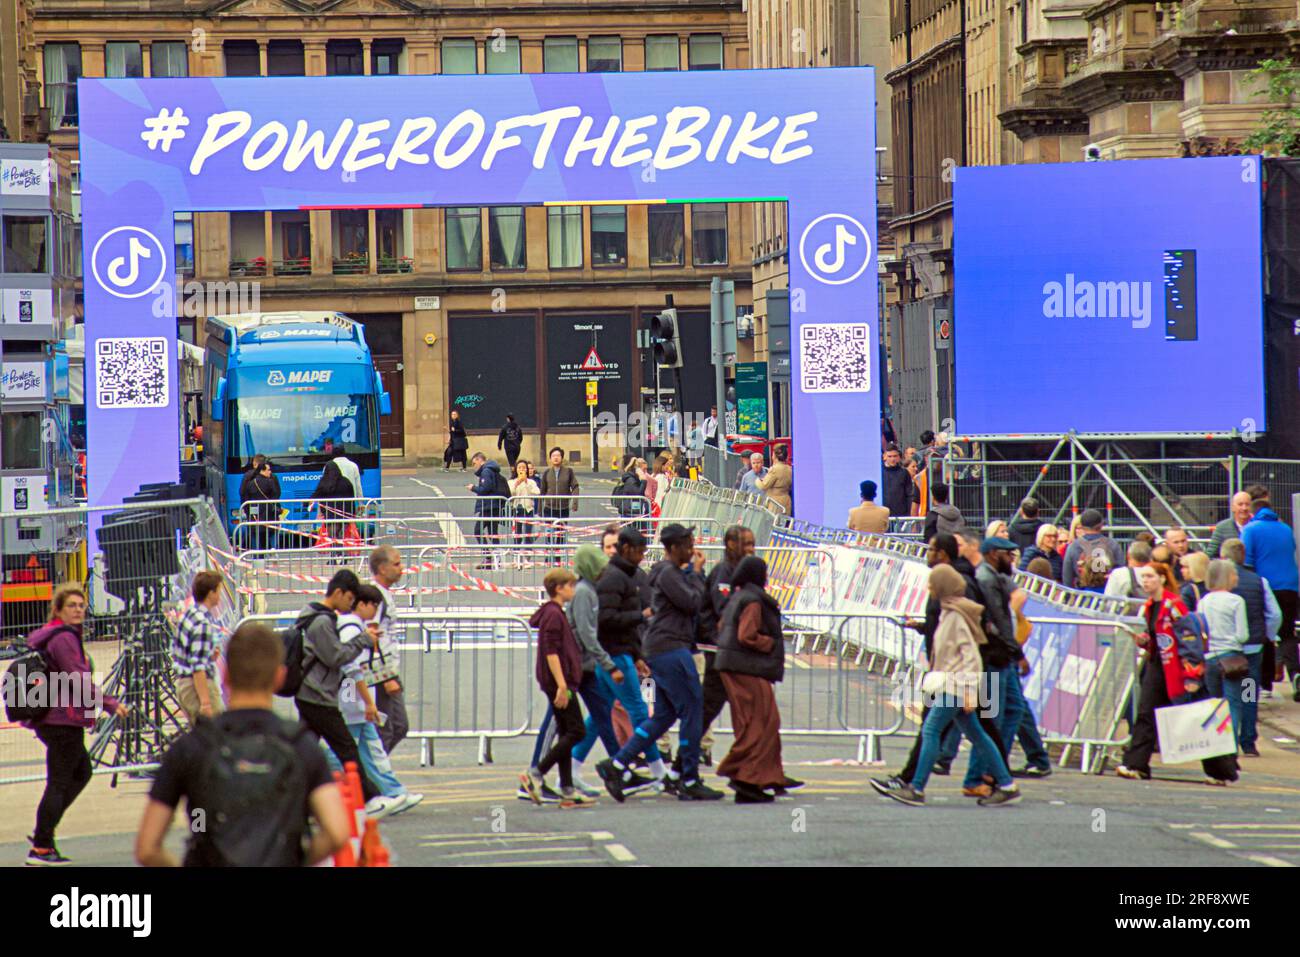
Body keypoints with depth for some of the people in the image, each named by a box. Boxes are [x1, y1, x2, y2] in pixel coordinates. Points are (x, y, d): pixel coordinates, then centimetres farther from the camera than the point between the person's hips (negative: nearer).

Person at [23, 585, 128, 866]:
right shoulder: (64, 638, -16)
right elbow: (79, 681, -21)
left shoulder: (46, 636, 15)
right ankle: (41, 849, -3)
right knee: (59, 783, -5)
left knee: (81, 772, 21)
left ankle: (43, 832, 18)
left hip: (47, 718, 10)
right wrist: (110, 704, -16)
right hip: (64, 719, -10)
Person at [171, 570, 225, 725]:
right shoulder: (203, 623, -20)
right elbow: (198, 667, -24)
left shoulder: (188, 614, 10)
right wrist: (205, 702, -25)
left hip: (183, 682, 10)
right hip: (199, 684, -10)